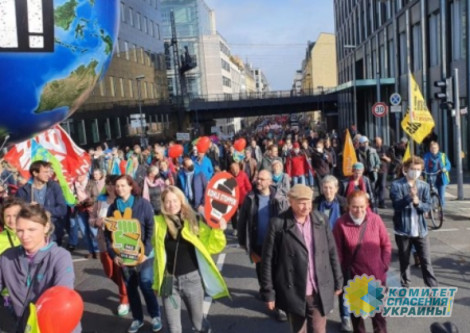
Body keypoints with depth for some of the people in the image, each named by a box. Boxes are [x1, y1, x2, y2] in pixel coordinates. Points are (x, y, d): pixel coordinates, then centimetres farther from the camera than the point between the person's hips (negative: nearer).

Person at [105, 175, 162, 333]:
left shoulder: (143, 204, -5)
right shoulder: (112, 207, 5)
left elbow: (151, 229, -7)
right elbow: (108, 232, 6)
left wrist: (146, 252, -14)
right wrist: (113, 254, -3)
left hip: (142, 253, -3)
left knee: (145, 285, -1)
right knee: (130, 287, 12)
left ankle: (155, 316, 19)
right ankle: (137, 318, 28)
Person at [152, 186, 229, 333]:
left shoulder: (193, 221, -6)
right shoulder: (158, 222, -4)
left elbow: (211, 246, -5)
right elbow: (158, 253, 3)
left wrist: (218, 231, -21)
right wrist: (157, 282, 5)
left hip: (192, 278, -1)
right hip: (169, 281, 1)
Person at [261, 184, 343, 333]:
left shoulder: (321, 221, -1)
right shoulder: (278, 224, -12)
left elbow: (332, 252, 7)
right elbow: (268, 260, -9)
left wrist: (338, 281, 10)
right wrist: (269, 292, -8)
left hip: (320, 293, 2)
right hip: (293, 293, -2)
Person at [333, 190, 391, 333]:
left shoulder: (375, 219, -8)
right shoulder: (341, 223, -14)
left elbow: (386, 245, 2)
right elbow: (338, 252, -8)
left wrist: (384, 265, -2)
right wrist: (340, 274, -6)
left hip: (376, 274, 1)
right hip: (353, 275, -1)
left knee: (378, 309, 14)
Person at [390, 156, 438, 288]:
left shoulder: (424, 186, 4)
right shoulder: (396, 185, -6)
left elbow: (428, 207, -3)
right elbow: (397, 205, -17)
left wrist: (417, 201, -23)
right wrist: (410, 197, -33)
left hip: (420, 230, 2)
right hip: (403, 229, -2)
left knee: (426, 260, 3)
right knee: (404, 261, 12)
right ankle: (405, 287, 27)